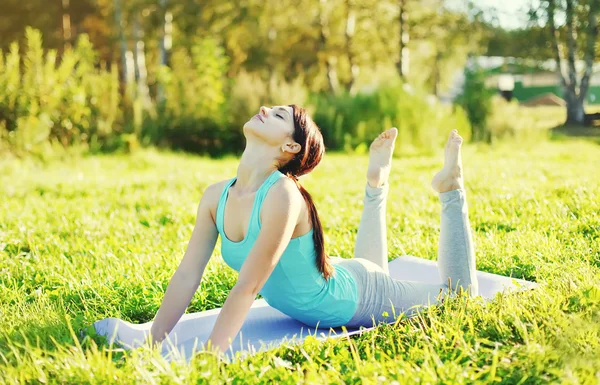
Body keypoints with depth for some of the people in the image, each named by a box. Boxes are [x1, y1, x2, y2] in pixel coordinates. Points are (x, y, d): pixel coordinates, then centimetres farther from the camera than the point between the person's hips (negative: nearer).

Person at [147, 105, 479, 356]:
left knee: (459, 295, 17)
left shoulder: (282, 195, -37)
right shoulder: (216, 196, -16)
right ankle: (376, 186, 45)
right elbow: (186, 276, -14)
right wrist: (151, 349, -19)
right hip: (333, 285, 6)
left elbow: (247, 288, -40)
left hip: (359, 297, -6)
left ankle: (450, 189, 25)